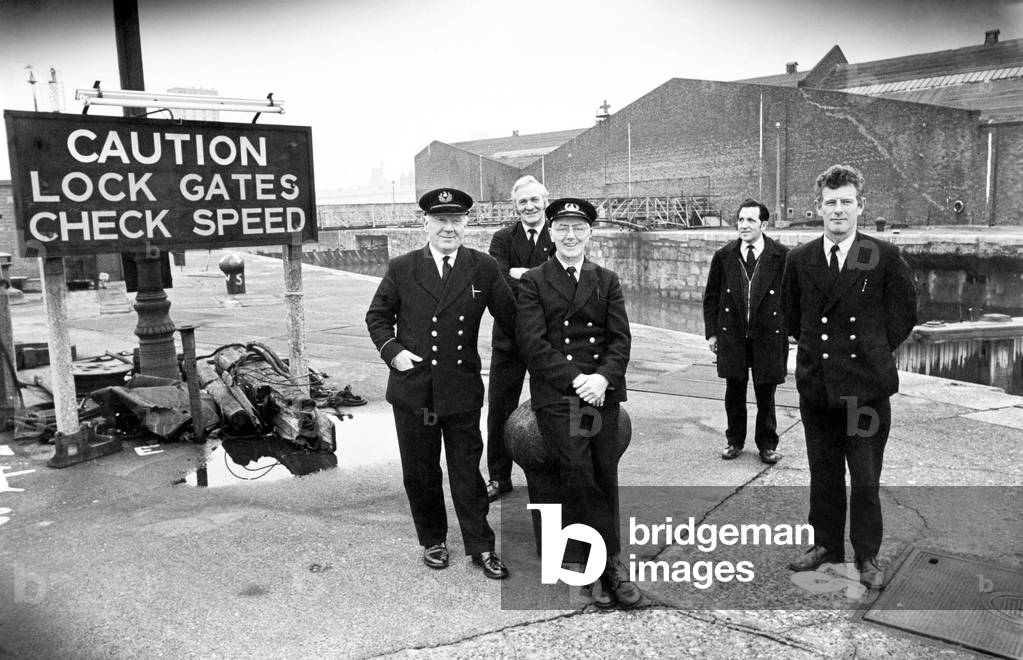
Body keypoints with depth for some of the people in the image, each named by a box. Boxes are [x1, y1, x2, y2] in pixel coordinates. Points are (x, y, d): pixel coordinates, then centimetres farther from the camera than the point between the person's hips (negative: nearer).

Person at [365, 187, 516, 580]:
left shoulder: (483, 268, -1)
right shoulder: (401, 269, 0)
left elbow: (509, 317, 3)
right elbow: (377, 316, 10)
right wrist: (392, 350, -5)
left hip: (462, 390, -1)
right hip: (413, 389, 1)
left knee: (467, 472, 8)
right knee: (419, 473, 14)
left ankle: (481, 548, 23)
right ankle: (433, 541, 33)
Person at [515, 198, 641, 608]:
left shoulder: (607, 281, 15)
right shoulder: (533, 282, 6)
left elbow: (621, 338, 7)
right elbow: (533, 343, -4)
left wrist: (603, 378, -12)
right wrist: (576, 380, -12)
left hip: (602, 391, 3)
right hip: (556, 396, -3)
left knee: (605, 479, 2)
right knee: (579, 478, -12)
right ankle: (611, 563, 2)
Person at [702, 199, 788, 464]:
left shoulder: (782, 256, -5)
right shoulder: (724, 256, 1)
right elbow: (711, 297, 6)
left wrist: (790, 329, -3)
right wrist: (711, 331, 2)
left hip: (768, 335, -2)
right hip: (731, 335, 2)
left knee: (766, 392, 8)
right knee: (734, 390, 11)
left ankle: (767, 444, 25)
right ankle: (735, 440, 28)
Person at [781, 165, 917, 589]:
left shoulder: (884, 258, -5)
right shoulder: (799, 260, 3)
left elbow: (904, 313, 5)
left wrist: (876, 350, 4)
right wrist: (816, 347, 9)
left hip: (866, 388, -3)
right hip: (816, 386, 3)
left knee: (866, 480, 5)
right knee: (823, 472, 15)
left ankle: (867, 557, 23)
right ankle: (826, 545, 31)